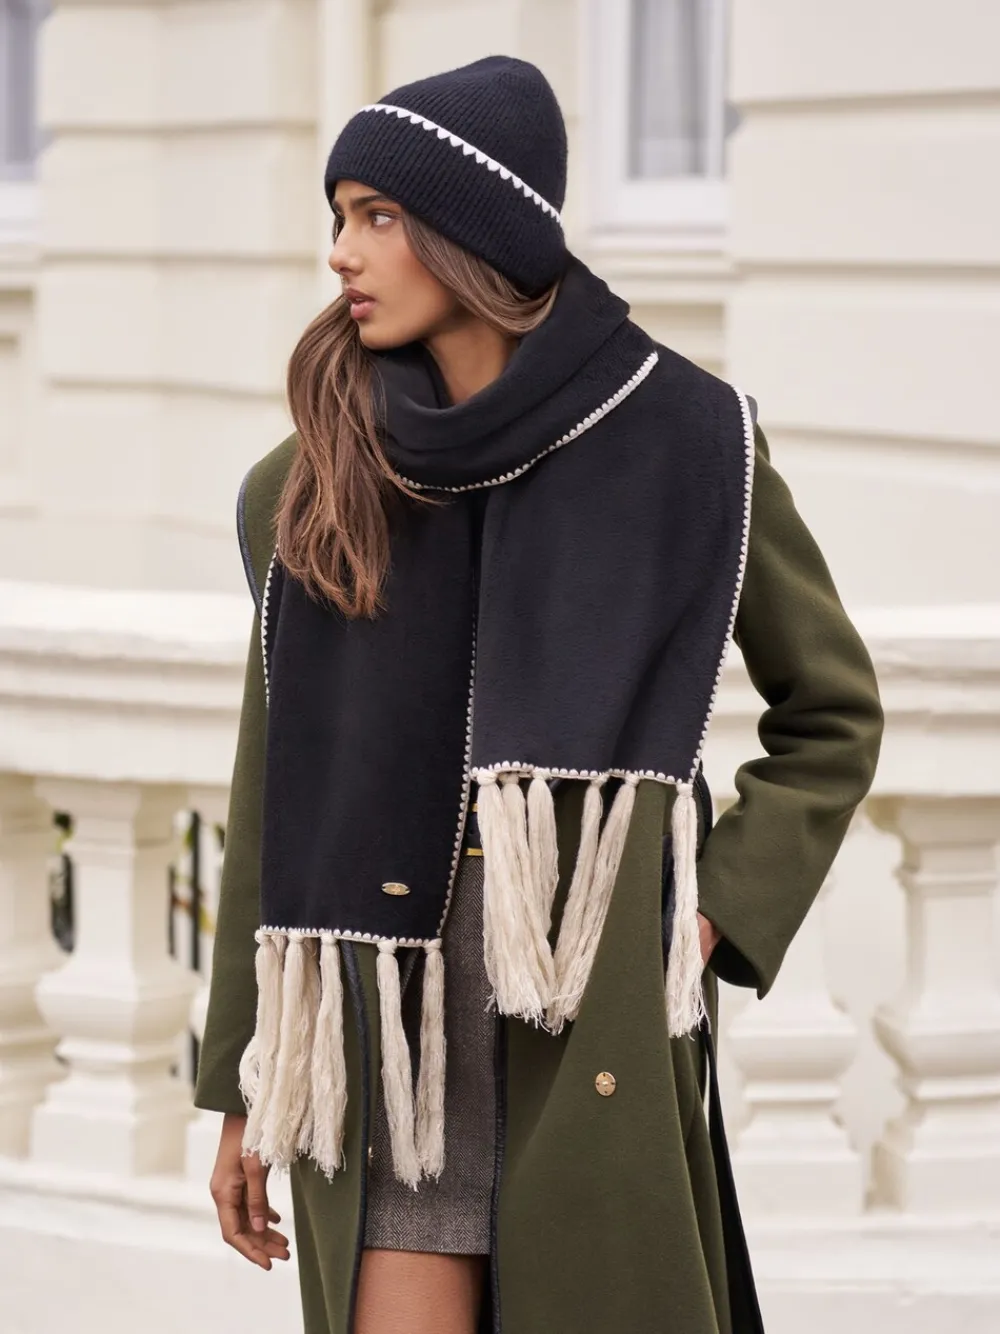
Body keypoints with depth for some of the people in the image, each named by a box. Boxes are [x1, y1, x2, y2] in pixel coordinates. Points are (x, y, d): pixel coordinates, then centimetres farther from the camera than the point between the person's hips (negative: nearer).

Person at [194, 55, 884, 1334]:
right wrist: (242, 1090, 9)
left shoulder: (684, 438, 0)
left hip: (596, 1030, -2)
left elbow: (832, 713, 11)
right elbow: (275, 790, 10)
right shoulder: (319, 478, 6)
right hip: (387, 1024, 2)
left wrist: (718, 918, -2)